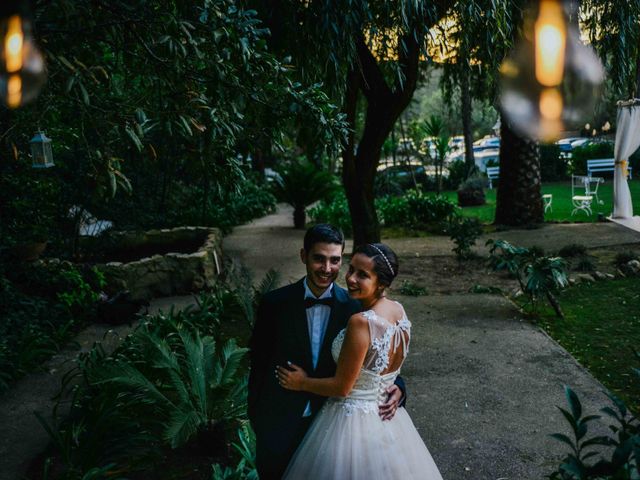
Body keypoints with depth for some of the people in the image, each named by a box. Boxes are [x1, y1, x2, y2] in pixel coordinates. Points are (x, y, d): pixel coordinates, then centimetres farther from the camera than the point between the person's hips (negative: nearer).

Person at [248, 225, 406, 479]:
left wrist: (396, 387, -20)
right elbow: (259, 362, -2)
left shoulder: (353, 306, -9)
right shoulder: (274, 303, -10)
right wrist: (255, 416, 2)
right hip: (280, 423, -1)